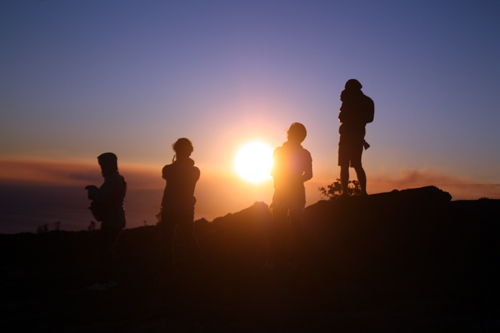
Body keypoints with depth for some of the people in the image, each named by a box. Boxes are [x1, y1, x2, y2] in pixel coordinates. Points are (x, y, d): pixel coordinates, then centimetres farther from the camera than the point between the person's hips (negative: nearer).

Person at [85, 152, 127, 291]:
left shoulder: (114, 180, -17)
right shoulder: (115, 178, 17)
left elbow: (103, 198, -25)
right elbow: (106, 197, 21)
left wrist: (92, 189, -8)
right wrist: (94, 193, 4)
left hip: (111, 222, -10)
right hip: (114, 220, 10)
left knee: (104, 250, -5)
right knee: (106, 249, 15)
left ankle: (102, 282, 0)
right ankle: (109, 280, 21)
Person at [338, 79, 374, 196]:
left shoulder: (349, 101, -9)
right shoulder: (368, 101, 10)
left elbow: (341, 118, -8)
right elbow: (369, 119, 14)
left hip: (347, 136, -6)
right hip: (360, 136, 6)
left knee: (344, 166, -4)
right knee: (357, 165, 13)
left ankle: (344, 192, -8)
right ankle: (363, 191, 6)